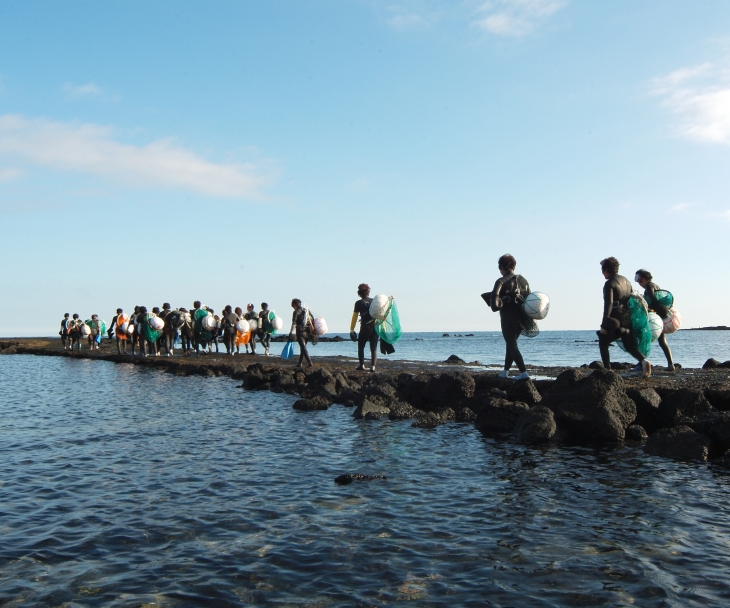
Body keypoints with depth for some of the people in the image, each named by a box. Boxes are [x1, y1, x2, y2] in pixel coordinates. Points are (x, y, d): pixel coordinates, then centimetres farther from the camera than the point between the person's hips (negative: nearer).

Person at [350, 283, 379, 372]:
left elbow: (354, 317, -3)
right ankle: (373, 366, -5)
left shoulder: (358, 303, -2)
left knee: (361, 347, 13)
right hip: (375, 327, 3)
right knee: (374, 348, 4)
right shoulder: (374, 301, 6)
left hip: (364, 328, -2)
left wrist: (352, 330, 1)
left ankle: (362, 365, 13)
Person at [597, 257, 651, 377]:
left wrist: (604, 326, -17)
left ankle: (607, 370, 6)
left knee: (603, 343, 12)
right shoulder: (626, 281, 14)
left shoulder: (609, 283, -11)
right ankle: (643, 361, -15)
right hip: (628, 320, 7)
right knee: (630, 346, 11)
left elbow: (608, 305, -18)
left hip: (615, 321, -7)